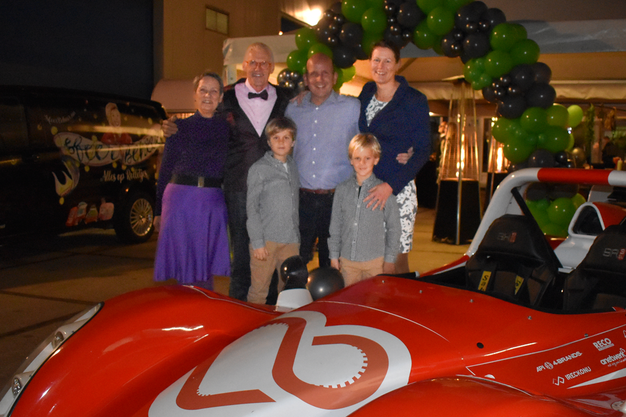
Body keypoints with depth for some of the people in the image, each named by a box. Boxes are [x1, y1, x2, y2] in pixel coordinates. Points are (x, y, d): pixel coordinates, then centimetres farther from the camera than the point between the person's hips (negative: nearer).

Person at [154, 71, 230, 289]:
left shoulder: (227, 129, 10)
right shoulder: (180, 127, 7)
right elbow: (165, 170, 7)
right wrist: (158, 211, 3)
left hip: (213, 202, 1)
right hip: (180, 198, -1)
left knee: (206, 269, 6)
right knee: (182, 261, 2)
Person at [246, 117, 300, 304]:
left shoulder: (293, 167, 13)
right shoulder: (259, 169, -2)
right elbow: (252, 208, -4)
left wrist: (297, 236, 12)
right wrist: (257, 242, -10)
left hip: (291, 240, 5)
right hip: (266, 240, -5)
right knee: (259, 290, 0)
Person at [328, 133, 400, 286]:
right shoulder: (342, 189, 4)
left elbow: (394, 228, 0)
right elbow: (335, 224, 10)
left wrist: (390, 259, -1)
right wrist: (334, 255, 9)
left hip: (375, 261, -3)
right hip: (347, 260, 3)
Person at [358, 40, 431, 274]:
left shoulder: (414, 101, -6)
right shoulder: (366, 93, 10)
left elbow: (423, 151, -8)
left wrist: (391, 185, -19)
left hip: (398, 189, -4)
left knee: (397, 260, -1)